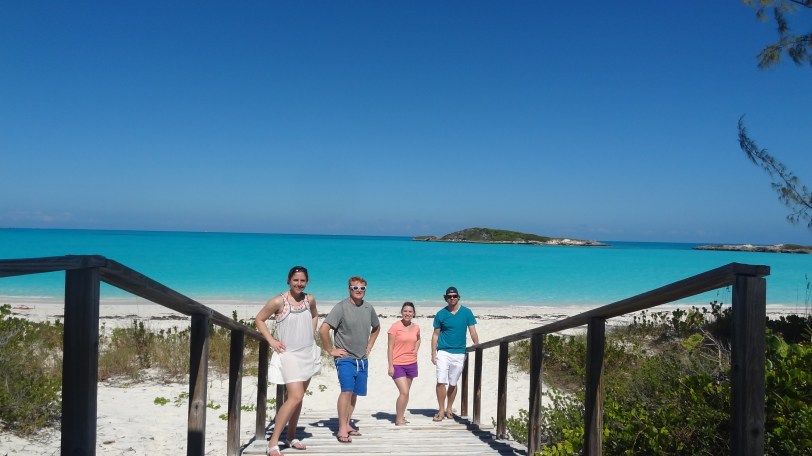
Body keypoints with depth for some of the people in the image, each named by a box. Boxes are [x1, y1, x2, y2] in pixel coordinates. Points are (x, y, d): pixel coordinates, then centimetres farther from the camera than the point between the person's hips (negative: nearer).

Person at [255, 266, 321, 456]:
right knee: (295, 397, -17)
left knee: (298, 397, 13)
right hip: (289, 354, -6)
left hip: (308, 353, 6)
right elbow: (259, 319, -3)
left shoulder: (310, 299, 2)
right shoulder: (278, 301, -13)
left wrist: (310, 335, 11)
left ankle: (291, 437, 27)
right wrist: (271, 341, -9)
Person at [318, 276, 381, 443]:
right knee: (347, 390, -17)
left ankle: (347, 425, 23)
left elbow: (376, 328, 25)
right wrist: (331, 350, -13)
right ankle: (342, 429, -12)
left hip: (362, 360, 6)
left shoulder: (368, 308, 6)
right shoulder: (341, 307, -12)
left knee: (355, 393, 11)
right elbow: (323, 330, -18)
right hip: (345, 359, -6)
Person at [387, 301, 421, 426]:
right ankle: (399, 420, 1)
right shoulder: (395, 326, -10)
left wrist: (416, 350, 8)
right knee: (404, 392, -12)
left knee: (405, 392, 12)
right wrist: (390, 366, -12)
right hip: (398, 364, -5)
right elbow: (390, 347, -9)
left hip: (411, 364, 5)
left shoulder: (416, 327, 4)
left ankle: (400, 416, 26)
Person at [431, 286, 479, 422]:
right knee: (441, 382, -9)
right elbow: (435, 335, 4)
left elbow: (473, 332, 1)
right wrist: (433, 353, -2)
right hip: (443, 352, -1)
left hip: (459, 353, 1)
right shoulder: (441, 314, 0)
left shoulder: (467, 312, 0)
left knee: (453, 383, 10)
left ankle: (449, 408, 26)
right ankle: (441, 410, 2)